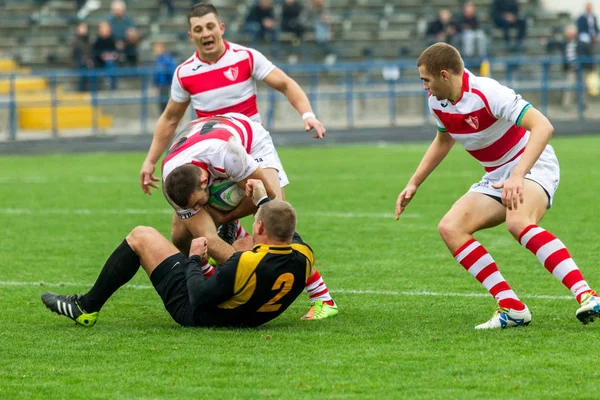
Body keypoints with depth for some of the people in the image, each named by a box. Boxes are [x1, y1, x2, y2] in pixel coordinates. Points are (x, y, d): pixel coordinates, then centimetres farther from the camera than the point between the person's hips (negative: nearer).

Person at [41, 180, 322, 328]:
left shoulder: (246, 264, -39)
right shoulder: (303, 258, -21)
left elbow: (198, 296, -26)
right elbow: (284, 228, 5)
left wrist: (194, 260, -9)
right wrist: (263, 200, 17)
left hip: (196, 311, -6)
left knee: (140, 236, 6)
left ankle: (86, 307, 20)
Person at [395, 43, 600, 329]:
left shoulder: (487, 93, -25)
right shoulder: (436, 101, 1)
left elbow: (543, 127, -34)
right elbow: (443, 140, 25)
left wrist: (518, 176, -45)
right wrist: (414, 184, 21)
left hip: (532, 167, -9)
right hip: (496, 179, 9)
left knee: (518, 222, -38)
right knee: (450, 228, -12)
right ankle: (511, 308, -16)